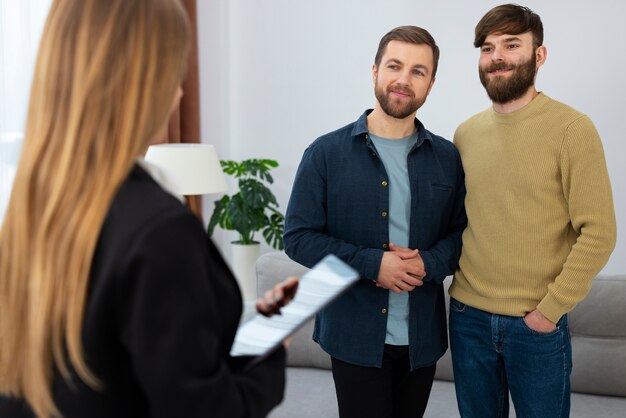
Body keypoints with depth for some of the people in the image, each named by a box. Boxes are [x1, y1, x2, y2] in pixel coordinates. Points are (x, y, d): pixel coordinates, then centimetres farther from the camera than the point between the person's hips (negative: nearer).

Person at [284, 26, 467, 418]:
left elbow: (462, 233, 7)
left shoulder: (448, 158, 3)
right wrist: (373, 262, -19)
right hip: (355, 337, -3)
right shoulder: (326, 153, -6)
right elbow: (299, 238, -8)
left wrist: (429, 263, -14)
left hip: (423, 337, 3)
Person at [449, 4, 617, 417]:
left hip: (536, 324, -4)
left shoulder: (571, 129, -10)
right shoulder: (465, 133, 5)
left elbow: (598, 233, -12)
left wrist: (549, 310, -13)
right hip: (468, 316, 4)